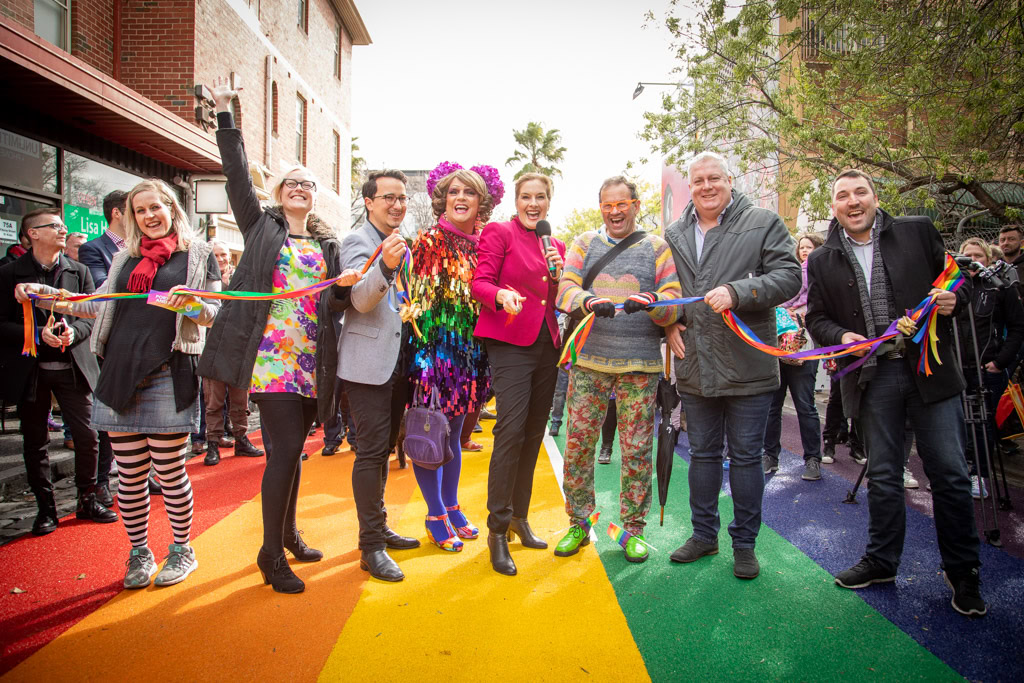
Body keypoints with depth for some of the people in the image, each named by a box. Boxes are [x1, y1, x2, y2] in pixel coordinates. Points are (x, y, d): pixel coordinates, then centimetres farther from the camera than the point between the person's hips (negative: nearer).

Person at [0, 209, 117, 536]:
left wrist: (73, 331, -15)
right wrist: (38, 334, -17)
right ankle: (46, 509, 21)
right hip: (30, 371, -1)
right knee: (35, 443, 8)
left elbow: (92, 315, 4)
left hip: (73, 367, 1)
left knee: (87, 436, 0)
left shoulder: (78, 271, 7)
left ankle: (87, 501, 17)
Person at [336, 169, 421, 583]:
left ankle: (379, 528, 28)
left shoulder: (403, 244, 16)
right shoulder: (358, 241, -7)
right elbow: (361, 298, -24)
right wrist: (384, 265, -39)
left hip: (398, 361, 8)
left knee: (384, 448, 16)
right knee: (372, 450, -8)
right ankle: (371, 547, 1)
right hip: (368, 362, -8)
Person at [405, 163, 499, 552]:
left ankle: (452, 508, 29)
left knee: (454, 433, 15)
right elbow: (419, 301, -10)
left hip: (469, 351, 5)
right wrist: (423, 355, -17)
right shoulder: (429, 242, -6)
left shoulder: (483, 244, 10)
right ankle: (436, 516, 16)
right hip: (436, 348, -5)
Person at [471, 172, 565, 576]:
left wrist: (559, 275, 0)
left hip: (547, 346, 6)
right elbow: (480, 283, -8)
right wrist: (502, 295, -28)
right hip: (510, 344, -6)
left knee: (534, 433, 10)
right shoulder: (499, 233, 2)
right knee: (512, 429, -15)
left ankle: (519, 518, 24)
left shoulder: (555, 245, 19)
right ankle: (498, 529, -4)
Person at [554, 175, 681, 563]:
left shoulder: (657, 248, 8)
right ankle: (579, 524, 20)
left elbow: (674, 303, 2)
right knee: (578, 444, 3)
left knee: (637, 449, 3)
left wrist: (652, 302, -22)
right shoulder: (586, 244, 11)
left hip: (640, 364, -1)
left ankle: (633, 528, 20)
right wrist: (589, 301, -24)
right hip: (589, 360, 1)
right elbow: (565, 287, -2)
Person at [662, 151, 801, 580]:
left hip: (747, 367, -4)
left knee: (746, 456, 5)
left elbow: (788, 277, -9)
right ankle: (704, 534, 29)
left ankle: (745, 543, 21)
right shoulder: (674, 234, 13)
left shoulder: (763, 223, 0)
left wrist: (736, 292, -24)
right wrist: (669, 325, 5)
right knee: (702, 453, 14)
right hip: (694, 368, 4)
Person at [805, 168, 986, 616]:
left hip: (929, 368, -1)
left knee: (949, 473, 3)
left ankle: (962, 570, 21)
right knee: (882, 475, 10)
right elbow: (816, 317, 10)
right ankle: (881, 562, 26)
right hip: (872, 377, 1)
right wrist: (840, 336, -10)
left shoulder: (917, 231, 5)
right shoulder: (823, 261, 8)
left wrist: (953, 300, -10)